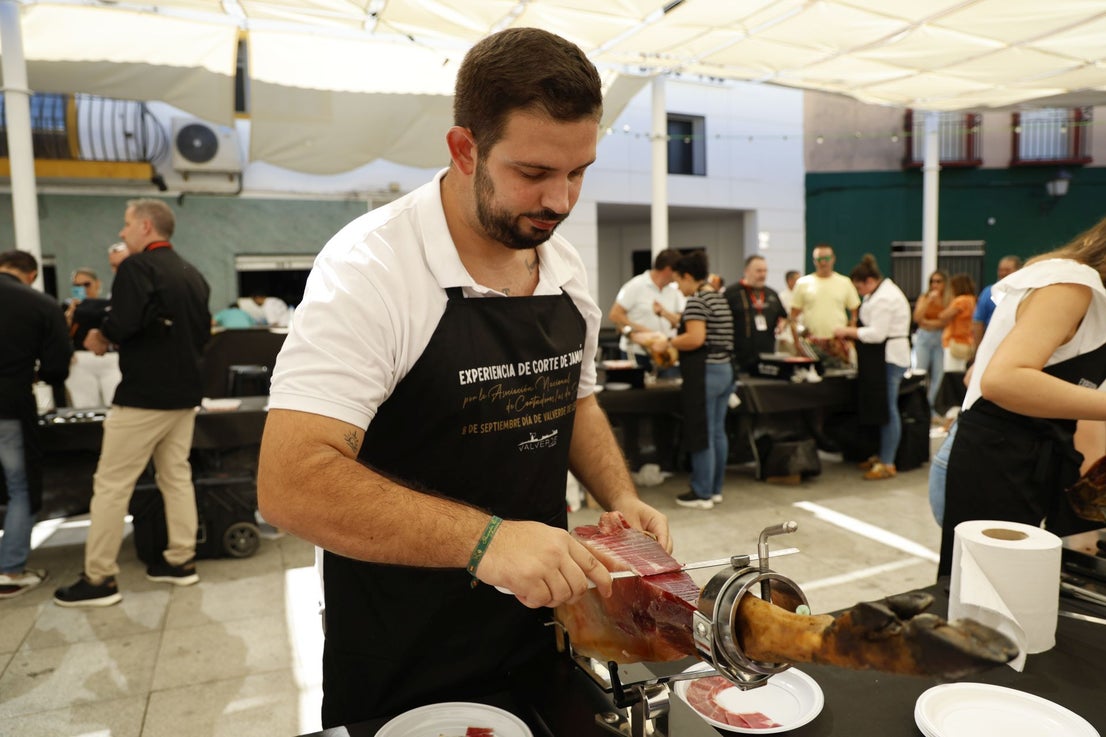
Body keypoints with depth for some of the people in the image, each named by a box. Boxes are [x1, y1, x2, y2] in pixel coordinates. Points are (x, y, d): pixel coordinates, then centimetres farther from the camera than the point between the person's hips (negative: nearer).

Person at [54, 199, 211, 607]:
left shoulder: (137, 266, -12)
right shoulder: (193, 274, 11)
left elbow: (123, 322, -25)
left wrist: (101, 338, -6)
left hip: (143, 395, -8)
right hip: (184, 392, 8)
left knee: (111, 484, 1)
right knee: (177, 476, 14)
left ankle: (99, 579, 8)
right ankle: (181, 561, 19)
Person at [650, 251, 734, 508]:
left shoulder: (696, 300, -13)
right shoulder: (721, 299, 16)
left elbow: (696, 339, -24)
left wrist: (667, 343, -12)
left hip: (704, 372, -10)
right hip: (725, 369, 10)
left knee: (701, 434, -2)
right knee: (718, 432, 13)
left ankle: (702, 494, 6)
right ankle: (715, 489, 22)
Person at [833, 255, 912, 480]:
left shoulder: (883, 299, -17)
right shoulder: (884, 290, 17)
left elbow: (876, 334, -22)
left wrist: (847, 331, -14)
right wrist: (852, 333, 10)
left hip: (889, 358, -11)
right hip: (885, 358, 11)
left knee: (887, 409, -6)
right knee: (884, 408, 14)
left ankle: (887, 464, 0)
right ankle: (883, 456, 22)